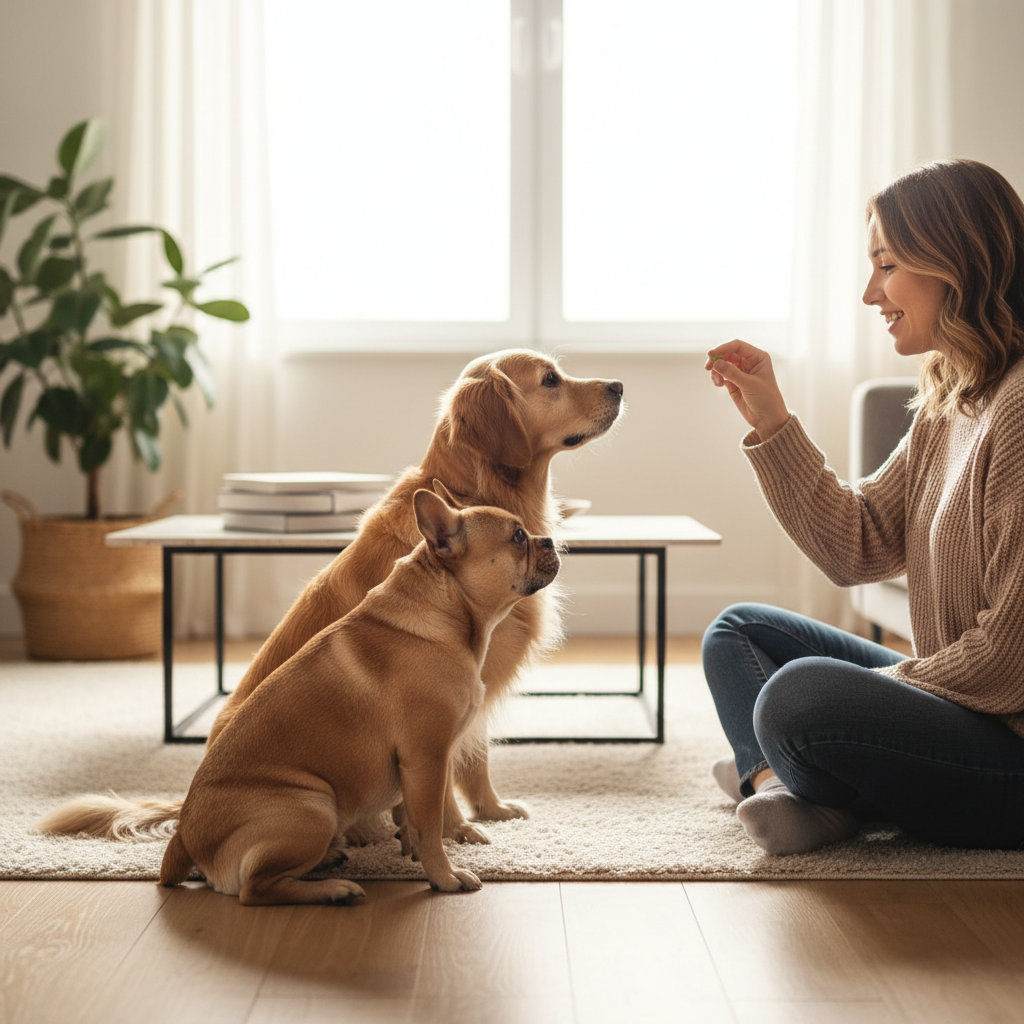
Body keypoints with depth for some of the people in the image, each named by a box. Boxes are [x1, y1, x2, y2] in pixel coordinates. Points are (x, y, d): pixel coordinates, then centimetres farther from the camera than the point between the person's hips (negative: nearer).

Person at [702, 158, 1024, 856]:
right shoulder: (946, 403, 9)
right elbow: (857, 549, 7)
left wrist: (889, 684, -9)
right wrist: (771, 421, 3)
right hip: (944, 698, 10)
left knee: (802, 696, -33)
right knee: (739, 631, 14)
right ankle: (777, 780, -11)